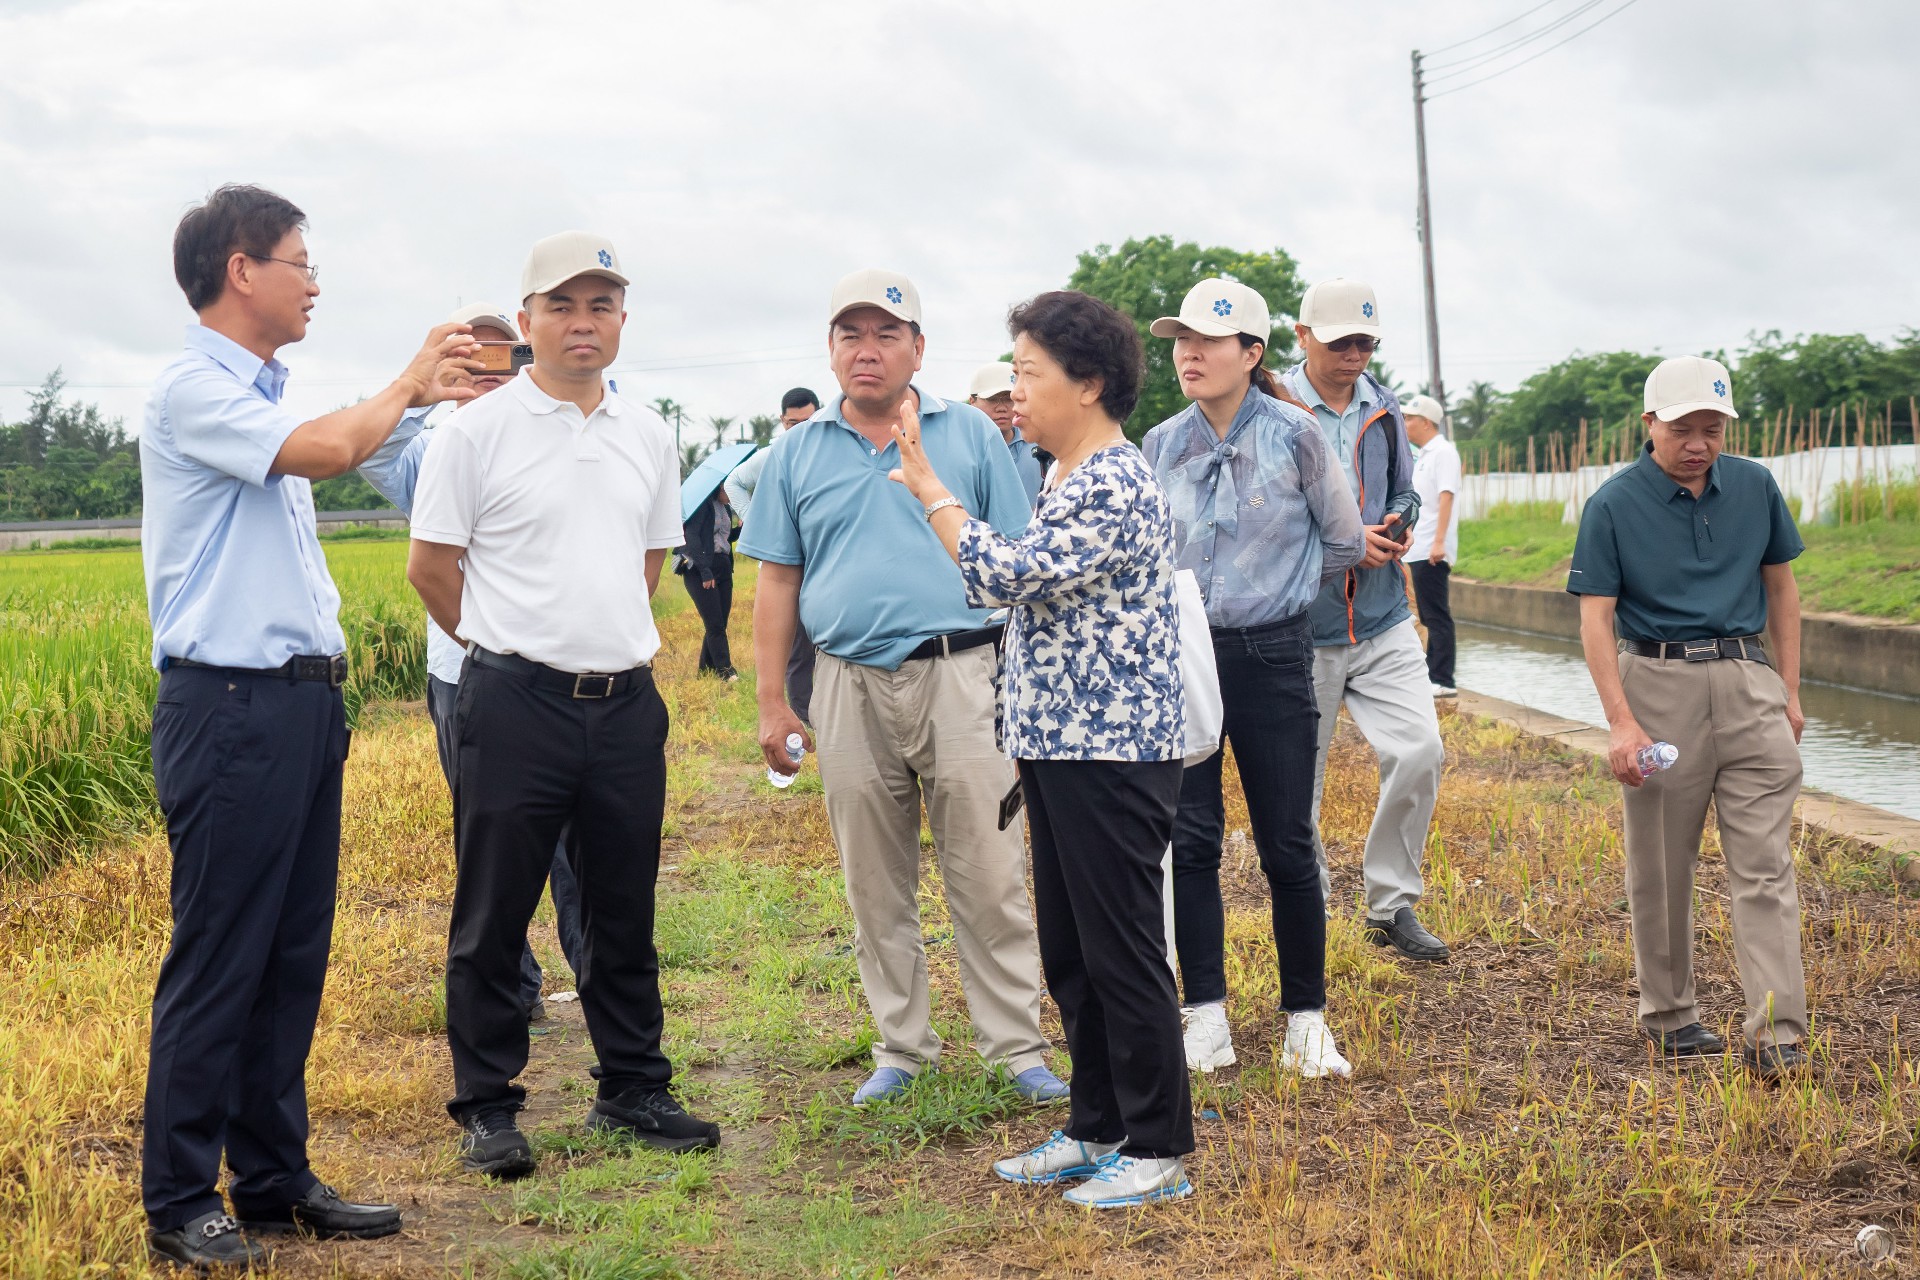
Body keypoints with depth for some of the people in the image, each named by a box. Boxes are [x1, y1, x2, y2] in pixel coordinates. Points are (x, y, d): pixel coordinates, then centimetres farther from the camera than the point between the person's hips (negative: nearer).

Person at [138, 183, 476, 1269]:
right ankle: (180, 1202, 5)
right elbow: (325, 450, -23)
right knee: (218, 963, -4)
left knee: (293, 956, 12)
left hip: (301, 701, 9)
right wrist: (409, 382, -5)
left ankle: (275, 1178, 21)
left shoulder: (264, 395, 18)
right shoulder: (194, 389, -11)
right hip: (229, 706, -9)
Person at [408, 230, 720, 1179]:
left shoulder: (647, 438, 10)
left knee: (625, 912, 12)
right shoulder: (478, 431, -5)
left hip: (627, 702, 5)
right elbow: (429, 565, 0)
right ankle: (486, 1108, 13)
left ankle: (632, 1091, 24)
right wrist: (511, 644, 7)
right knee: (493, 915, 3)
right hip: (515, 704, -4)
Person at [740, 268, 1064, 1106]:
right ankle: (901, 1046, 20)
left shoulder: (970, 436, 5)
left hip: (960, 676, -2)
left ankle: (1017, 1046, 6)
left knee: (989, 874, -2)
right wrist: (772, 702, 6)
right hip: (851, 687, 2)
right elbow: (778, 582, 11)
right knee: (875, 884, 8)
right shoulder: (796, 454, 10)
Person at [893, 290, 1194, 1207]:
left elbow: (1002, 578, -24)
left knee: (1122, 954, -2)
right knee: (1069, 955, 16)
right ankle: (1097, 1126, 27)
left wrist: (928, 486, -15)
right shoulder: (1072, 483, 16)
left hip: (1113, 757, -10)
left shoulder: (1114, 490, -18)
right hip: (1061, 752, 10)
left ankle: (1158, 1149, 9)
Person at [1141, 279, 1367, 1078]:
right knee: (1190, 839, 3)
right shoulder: (1160, 448, 4)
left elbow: (1343, 543, 4)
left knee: (1288, 846, 2)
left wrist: (1275, 585, 9)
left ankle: (1307, 1019, 12)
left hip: (1272, 655, -2)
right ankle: (1207, 1017, 11)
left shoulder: (1295, 437, -6)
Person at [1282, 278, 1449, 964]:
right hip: (1301, 629, -4)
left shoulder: (1383, 407, 9)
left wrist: (1399, 525, -2)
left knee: (1419, 751, -9)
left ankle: (1392, 903, 7)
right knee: (1298, 783, 5)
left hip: (1383, 623, 4)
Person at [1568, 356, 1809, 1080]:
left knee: (1765, 866, -4)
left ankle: (1775, 1037, -6)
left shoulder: (1754, 488, 6)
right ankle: (1667, 1013, 24)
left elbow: (1780, 585, 16)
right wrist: (1621, 722, -15)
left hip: (1748, 681, 2)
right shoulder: (1614, 505, -5)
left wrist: (1790, 690, 12)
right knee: (1660, 869, 8)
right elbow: (1595, 619, -7)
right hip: (1659, 686, -2)